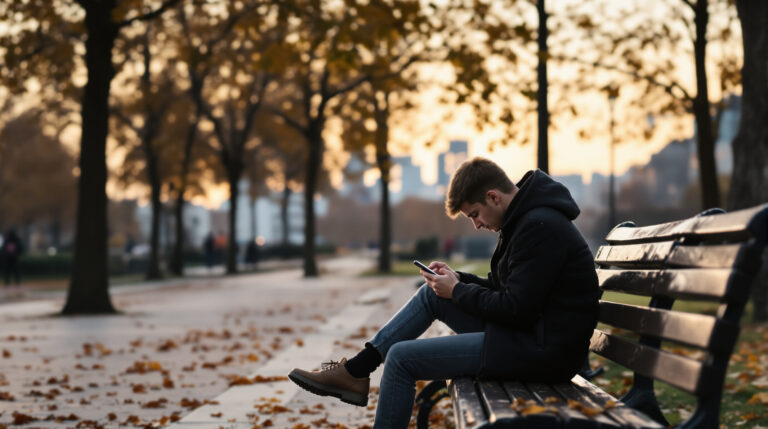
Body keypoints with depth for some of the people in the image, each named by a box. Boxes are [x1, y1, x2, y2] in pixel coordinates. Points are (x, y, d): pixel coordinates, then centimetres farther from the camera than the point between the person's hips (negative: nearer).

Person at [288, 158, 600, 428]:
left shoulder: (540, 227, -20)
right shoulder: (526, 218, 12)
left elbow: (517, 309, -22)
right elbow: (507, 289, 20)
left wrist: (457, 291, -9)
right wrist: (458, 280, 5)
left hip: (540, 351, -10)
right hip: (526, 332, 10)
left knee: (402, 357, -10)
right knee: (432, 294, 15)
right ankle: (355, 372, 14)